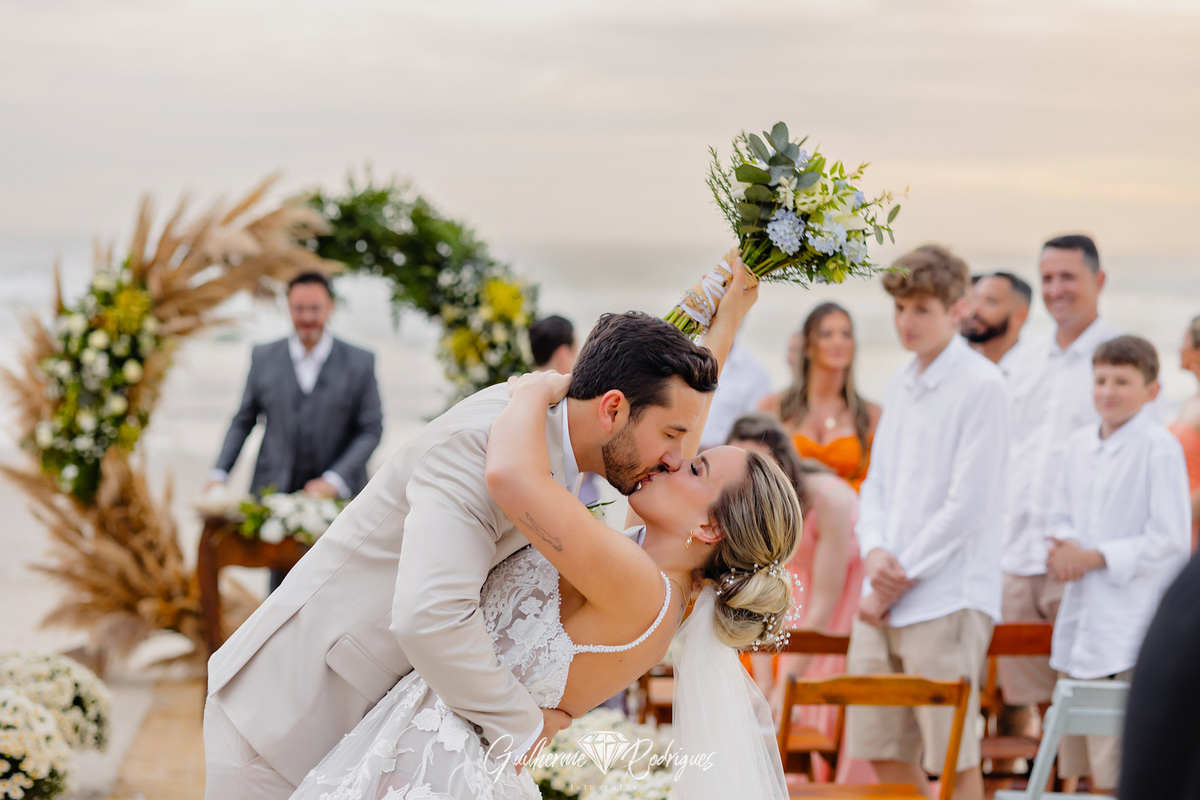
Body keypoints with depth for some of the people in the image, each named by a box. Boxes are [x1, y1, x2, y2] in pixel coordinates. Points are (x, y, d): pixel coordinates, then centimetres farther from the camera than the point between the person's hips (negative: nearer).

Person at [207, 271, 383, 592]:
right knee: (282, 584, 0)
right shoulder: (264, 357, 8)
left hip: (338, 495, -1)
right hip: (276, 493, 1)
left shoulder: (360, 362, 2)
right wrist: (218, 474, 3)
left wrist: (333, 481, -12)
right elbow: (243, 420, 14)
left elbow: (371, 430, -1)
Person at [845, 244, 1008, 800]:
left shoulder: (980, 385, -9)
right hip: (883, 599, 8)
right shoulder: (900, 387, 16)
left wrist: (900, 579, -10)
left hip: (946, 601, -8)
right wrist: (874, 551, -3)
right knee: (881, 750, 11)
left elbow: (967, 504, -14)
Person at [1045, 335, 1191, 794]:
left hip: (1133, 625, -7)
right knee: (1092, 770, 13)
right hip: (1081, 616, 7)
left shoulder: (1159, 449, -9)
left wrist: (1093, 557, -14)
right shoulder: (1080, 444, 11)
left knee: (1119, 768, -10)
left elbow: (1171, 541, -13)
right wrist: (1063, 550, -5)